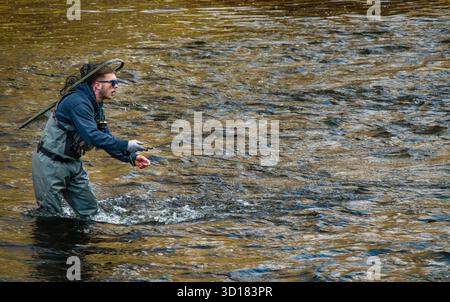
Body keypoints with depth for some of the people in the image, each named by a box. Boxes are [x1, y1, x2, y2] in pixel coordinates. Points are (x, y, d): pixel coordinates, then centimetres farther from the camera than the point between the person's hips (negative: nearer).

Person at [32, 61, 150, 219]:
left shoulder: (96, 106, 8)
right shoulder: (77, 102, -24)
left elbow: (106, 138, 11)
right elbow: (92, 136, -34)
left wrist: (132, 158, -2)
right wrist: (126, 145, -33)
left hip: (73, 164, 10)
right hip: (51, 165, -10)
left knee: (90, 212, 9)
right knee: (51, 218, -5)